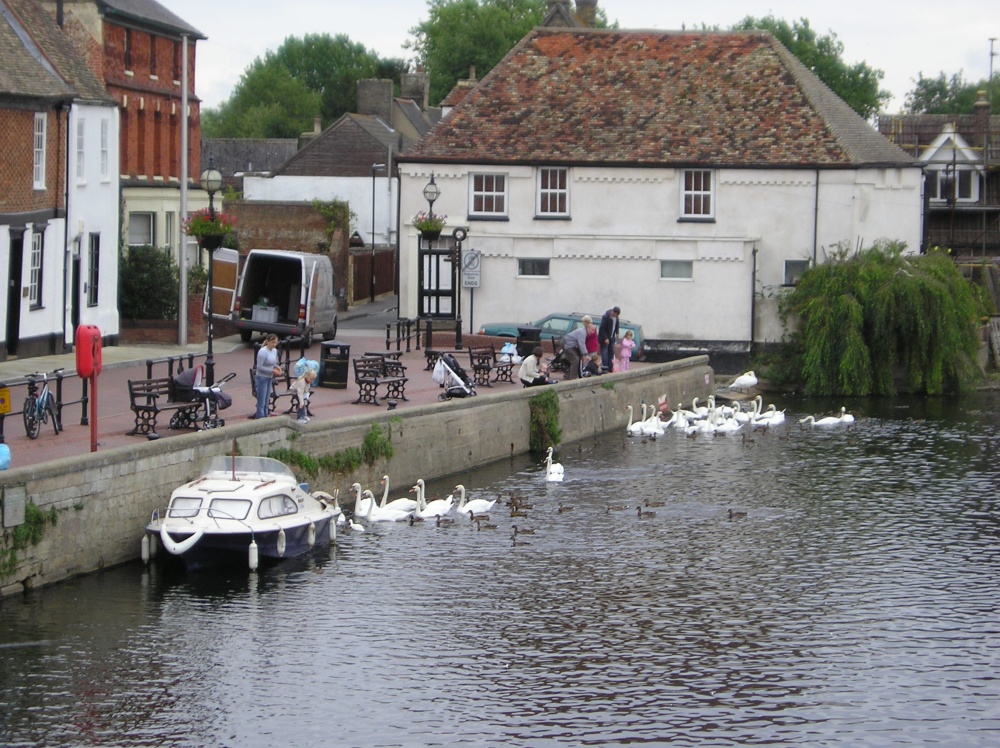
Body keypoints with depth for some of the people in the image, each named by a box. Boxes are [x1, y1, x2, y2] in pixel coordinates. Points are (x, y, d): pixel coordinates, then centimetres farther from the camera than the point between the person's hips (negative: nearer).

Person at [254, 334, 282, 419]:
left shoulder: (274, 351, 6)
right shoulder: (263, 352, -18)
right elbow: (259, 367, -19)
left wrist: (277, 367, -3)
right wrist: (272, 371, -22)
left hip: (269, 378, 8)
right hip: (262, 378, -8)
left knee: (266, 402, 15)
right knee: (261, 402, -5)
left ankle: (265, 417, 22)